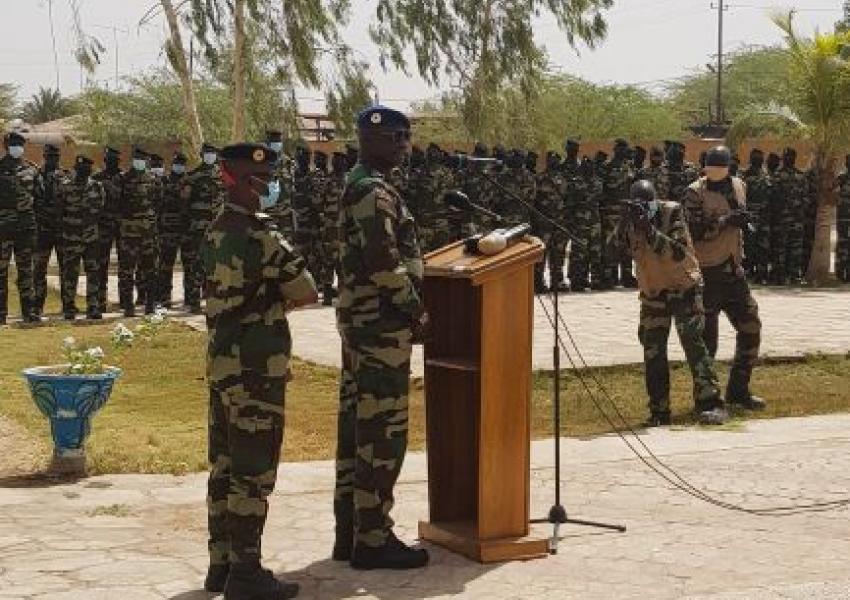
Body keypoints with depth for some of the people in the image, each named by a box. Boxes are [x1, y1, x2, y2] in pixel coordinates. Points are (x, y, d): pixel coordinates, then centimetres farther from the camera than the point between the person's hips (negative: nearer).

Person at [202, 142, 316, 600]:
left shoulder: (215, 234, 11)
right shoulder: (262, 236, -16)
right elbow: (307, 294, -11)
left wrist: (274, 300, 4)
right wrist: (285, 297, 7)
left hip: (221, 365, 9)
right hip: (257, 369, -9)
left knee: (224, 468, 14)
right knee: (253, 474, -3)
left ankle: (221, 563, 22)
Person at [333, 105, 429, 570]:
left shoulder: (358, 187, 17)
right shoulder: (375, 192, -15)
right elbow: (384, 263, -23)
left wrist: (408, 307, 17)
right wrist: (417, 309, -13)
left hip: (359, 322, 10)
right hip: (382, 325, -10)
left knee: (356, 428, 12)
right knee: (383, 432, -6)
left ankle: (349, 532, 19)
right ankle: (372, 539, -1)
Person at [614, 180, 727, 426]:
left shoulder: (672, 212, -17)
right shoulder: (632, 219, -4)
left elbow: (679, 253, -27)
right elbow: (621, 244, -18)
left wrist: (650, 231, -38)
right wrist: (625, 222, -34)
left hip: (684, 288, -5)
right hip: (652, 293, 5)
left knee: (693, 342, -15)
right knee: (652, 351, 2)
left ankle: (711, 405, -15)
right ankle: (659, 412, 11)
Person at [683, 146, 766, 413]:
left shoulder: (738, 186, 8)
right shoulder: (695, 192, -12)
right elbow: (692, 231, -21)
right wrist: (725, 221, -24)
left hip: (734, 272, 6)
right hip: (707, 274, -6)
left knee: (751, 329, 7)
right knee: (706, 340, 1)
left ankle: (738, 391, 19)